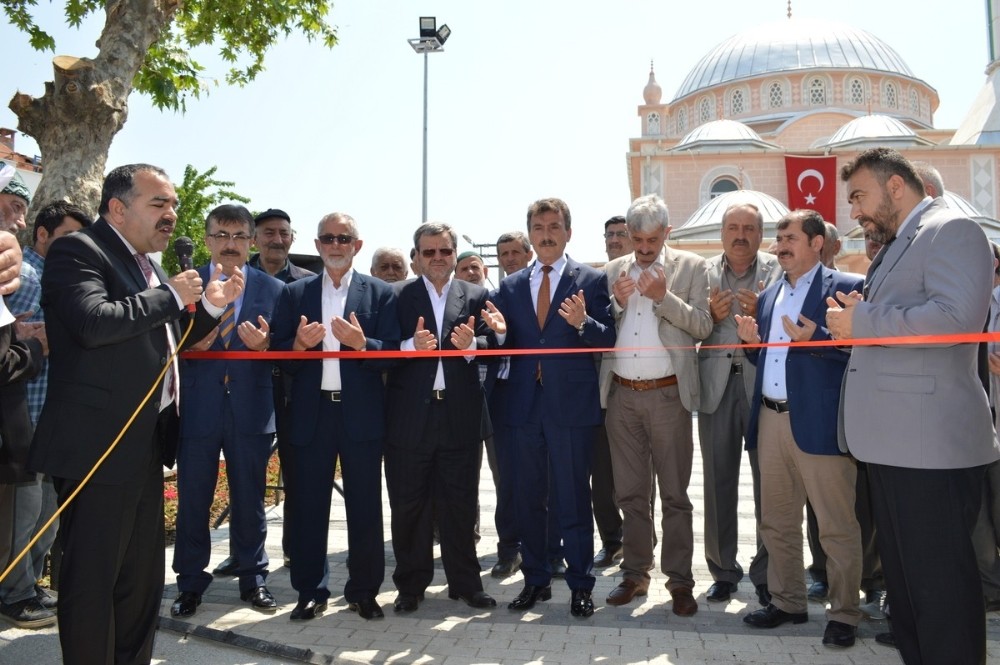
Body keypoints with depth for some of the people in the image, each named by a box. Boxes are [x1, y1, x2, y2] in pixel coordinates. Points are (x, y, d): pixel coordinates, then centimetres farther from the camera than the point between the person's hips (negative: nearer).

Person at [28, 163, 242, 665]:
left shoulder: (147, 267, 16)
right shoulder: (78, 250, -10)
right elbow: (94, 323, -27)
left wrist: (210, 306, 10)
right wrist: (170, 295, -16)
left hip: (144, 445, 9)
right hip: (98, 447, -9)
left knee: (142, 576, 19)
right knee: (91, 579, 2)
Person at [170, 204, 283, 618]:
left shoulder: (272, 289, 3)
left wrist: (263, 345, -19)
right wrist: (191, 345, -19)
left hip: (251, 409, 0)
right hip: (197, 408, 0)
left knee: (249, 500, 12)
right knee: (192, 501, 9)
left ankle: (253, 579, 28)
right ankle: (190, 584, 26)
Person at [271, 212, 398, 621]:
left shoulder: (380, 293, 4)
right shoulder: (295, 293, 9)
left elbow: (392, 353, -4)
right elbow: (278, 354, 4)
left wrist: (361, 342, -22)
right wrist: (299, 344, -16)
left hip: (361, 414, -1)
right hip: (310, 413, 2)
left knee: (365, 507, 7)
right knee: (306, 507, 8)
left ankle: (363, 591, 22)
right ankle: (310, 592, 23)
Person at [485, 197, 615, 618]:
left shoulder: (591, 280, 0)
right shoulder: (510, 286, 10)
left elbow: (608, 339, -6)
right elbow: (507, 350, 7)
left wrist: (582, 323, -25)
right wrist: (500, 332, -15)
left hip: (571, 405, -4)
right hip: (524, 405, 4)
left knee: (573, 498, 4)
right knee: (528, 498, 13)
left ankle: (580, 585, 20)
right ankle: (536, 580, 29)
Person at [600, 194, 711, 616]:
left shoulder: (692, 267, 2)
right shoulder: (613, 271, 10)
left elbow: (703, 327, -6)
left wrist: (664, 296, -17)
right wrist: (617, 303, -10)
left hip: (667, 394, -3)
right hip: (621, 395, 3)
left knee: (674, 494, 3)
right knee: (630, 493, 12)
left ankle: (679, 581, 14)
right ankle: (635, 574, 24)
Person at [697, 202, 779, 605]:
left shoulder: (777, 271, 4)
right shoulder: (704, 273, 10)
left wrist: (761, 313, -18)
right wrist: (711, 315, -11)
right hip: (717, 384, 2)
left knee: (769, 481, 3)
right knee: (718, 481, 7)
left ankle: (767, 573, 19)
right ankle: (723, 571, 21)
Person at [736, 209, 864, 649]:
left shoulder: (844, 287, -4)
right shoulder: (769, 295, 17)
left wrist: (816, 338, -23)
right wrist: (752, 341, 0)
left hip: (818, 422, -7)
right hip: (770, 420, 7)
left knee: (836, 526, 3)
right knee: (777, 522, 15)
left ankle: (843, 615, 18)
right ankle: (787, 602, 29)